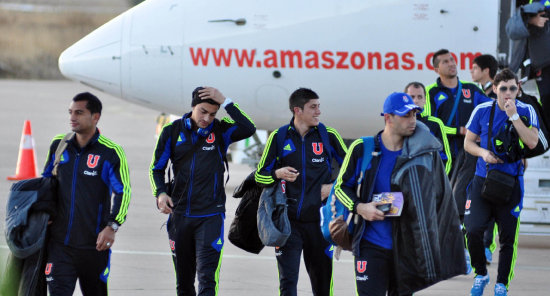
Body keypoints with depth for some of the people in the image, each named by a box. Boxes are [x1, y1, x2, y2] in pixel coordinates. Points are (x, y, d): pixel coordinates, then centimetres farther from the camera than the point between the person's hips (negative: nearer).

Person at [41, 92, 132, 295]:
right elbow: (46, 180, 22)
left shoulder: (111, 152, -6)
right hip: (60, 243, 3)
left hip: (94, 245, -3)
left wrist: (112, 227, -21)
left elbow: (123, 192, -9)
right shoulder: (58, 145, 8)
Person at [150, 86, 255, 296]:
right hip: (179, 214, 3)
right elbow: (157, 168, 9)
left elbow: (249, 129, -21)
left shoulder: (220, 131, -1)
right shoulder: (173, 131, 3)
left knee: (207, 277, -15)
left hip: (211, 215, -3)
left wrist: (225, 102, -21)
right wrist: (160, 193, -9)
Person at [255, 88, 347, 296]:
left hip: (318, 221, 1)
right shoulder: (279, 137, 2)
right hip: (288, 221, -1)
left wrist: (334, 186, -2)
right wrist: (278, 174, -14)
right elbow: (260, 176, 7)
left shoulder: (328, 135, 3)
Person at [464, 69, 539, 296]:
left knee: (508, 237, 2)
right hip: (483, 179, 1)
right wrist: (483, 153, -10)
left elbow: (532, 142, -15)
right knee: (473, 229, -12)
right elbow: (468, 142, 10)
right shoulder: (482, 111, 2)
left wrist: (514, 115, -18)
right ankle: (481, 274, 12)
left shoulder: (526, 111, -2)